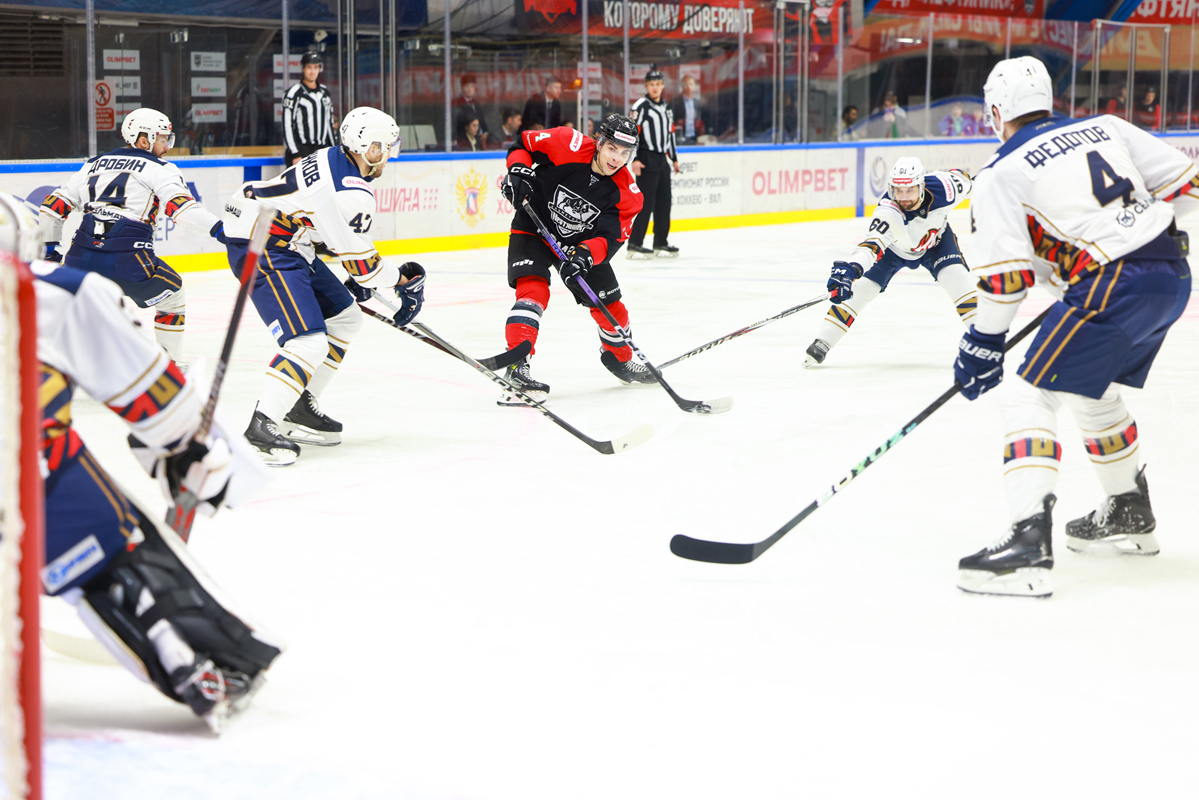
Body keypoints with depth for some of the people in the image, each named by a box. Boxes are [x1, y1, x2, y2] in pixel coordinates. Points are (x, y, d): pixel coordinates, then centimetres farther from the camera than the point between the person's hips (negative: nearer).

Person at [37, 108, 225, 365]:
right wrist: (217, 228, -19)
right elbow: (179, 203, -11)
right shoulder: (159, 168, 8)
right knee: (171, 295, 20)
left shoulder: (94, 164, 24)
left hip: (81, 256, 4)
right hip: (127, 258, -4)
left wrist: (49, 246, 33)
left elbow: (55, 203, 23)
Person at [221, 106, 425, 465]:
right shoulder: (354, 193, -22)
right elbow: (362, 264, -14)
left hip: (285, 244, 11)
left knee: (345, 317, 17)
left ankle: (298, 408, 22)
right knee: (310, 342, -20)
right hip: (261, 250, -11)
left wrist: (360, 280, 26)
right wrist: (405, 279, 3)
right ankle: (263, 425, -18)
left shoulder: (334, 160, 10)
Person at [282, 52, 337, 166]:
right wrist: (295, 155, -16)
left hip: (322, 150, 6)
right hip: (300, 150, -6)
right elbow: (287, 126, -10)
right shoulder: (294, 93, -6)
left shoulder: (325, 92, 14)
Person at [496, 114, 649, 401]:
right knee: (534, 290, -28)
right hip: (532, 229, -4)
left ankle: (619, 358, 38)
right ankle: (517, 365, -35)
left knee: (610, 306, 9)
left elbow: (609, 238, -22)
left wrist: (585, 255, -40)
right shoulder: (568, 145, -24)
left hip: (581, 244, 4)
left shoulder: (625, 192, -17)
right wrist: (518, 171, -28)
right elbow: (523, 143, -10)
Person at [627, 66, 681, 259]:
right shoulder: (641, 106, -8)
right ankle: (635, 244, -12)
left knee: (664, 202, 9)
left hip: (662, 160, 8)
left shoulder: (666, 108, 18)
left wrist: (674, 158, 27)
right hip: (646, 160, -8)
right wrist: (635, 159, -21)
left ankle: (661, 243, 18)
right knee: (646, 201, -12)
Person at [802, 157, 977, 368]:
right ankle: (822, 343, -2)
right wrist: (848, 269, -71)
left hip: (935, 240, 2)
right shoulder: (888, 212, -43)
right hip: (894, 248, -2)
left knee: (957, 279, -18)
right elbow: (871, 245, -55)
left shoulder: (941, 188, -34)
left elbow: (960, 177, -11)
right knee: (863, 288, -12)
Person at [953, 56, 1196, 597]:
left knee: (1030, 395, -4)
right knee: (1092, 390, 27)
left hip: (1113, 288, -7)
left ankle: (1029, 543, -19)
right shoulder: (1105, 127, 16)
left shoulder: (1000, 174, 0)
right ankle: (1130, 516, 41)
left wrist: (984, 343, 6)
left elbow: (1006, 274, -5)